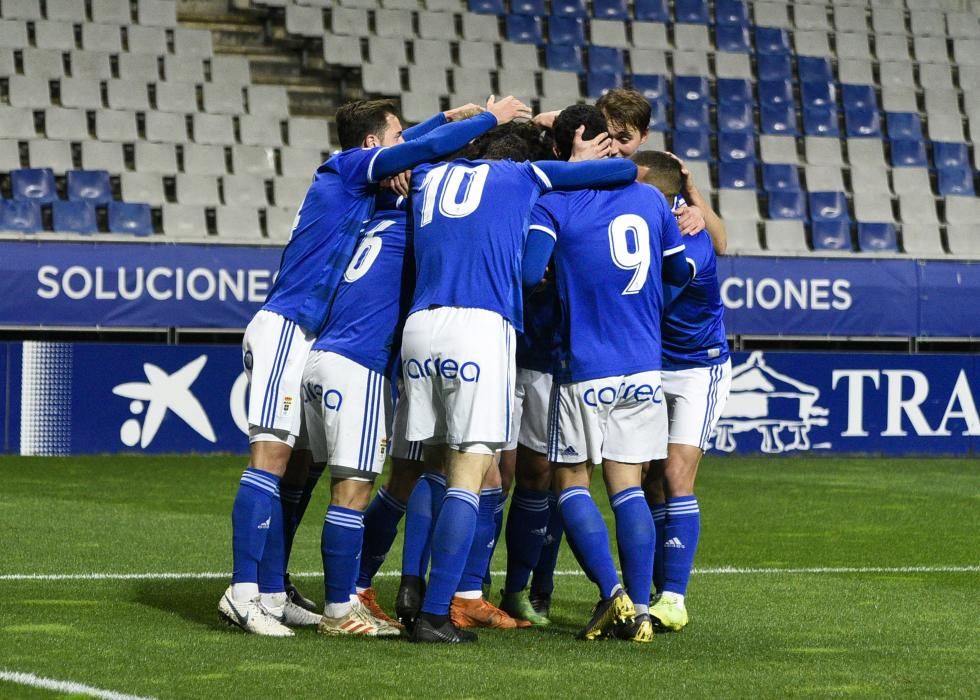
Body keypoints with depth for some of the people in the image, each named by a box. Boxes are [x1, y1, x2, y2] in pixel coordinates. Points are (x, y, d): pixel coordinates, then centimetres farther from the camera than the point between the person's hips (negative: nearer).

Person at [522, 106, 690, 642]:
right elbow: (681, 271, 18)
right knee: (627, 486, 6)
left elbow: (528, 271, -19)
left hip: (585, 369, -4)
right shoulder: (649, 198, 7)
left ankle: (612, 593, -10)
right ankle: (639, 610, -1)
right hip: (644, 366, 4)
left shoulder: (552, 204, -7)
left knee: (570, 483, 6)